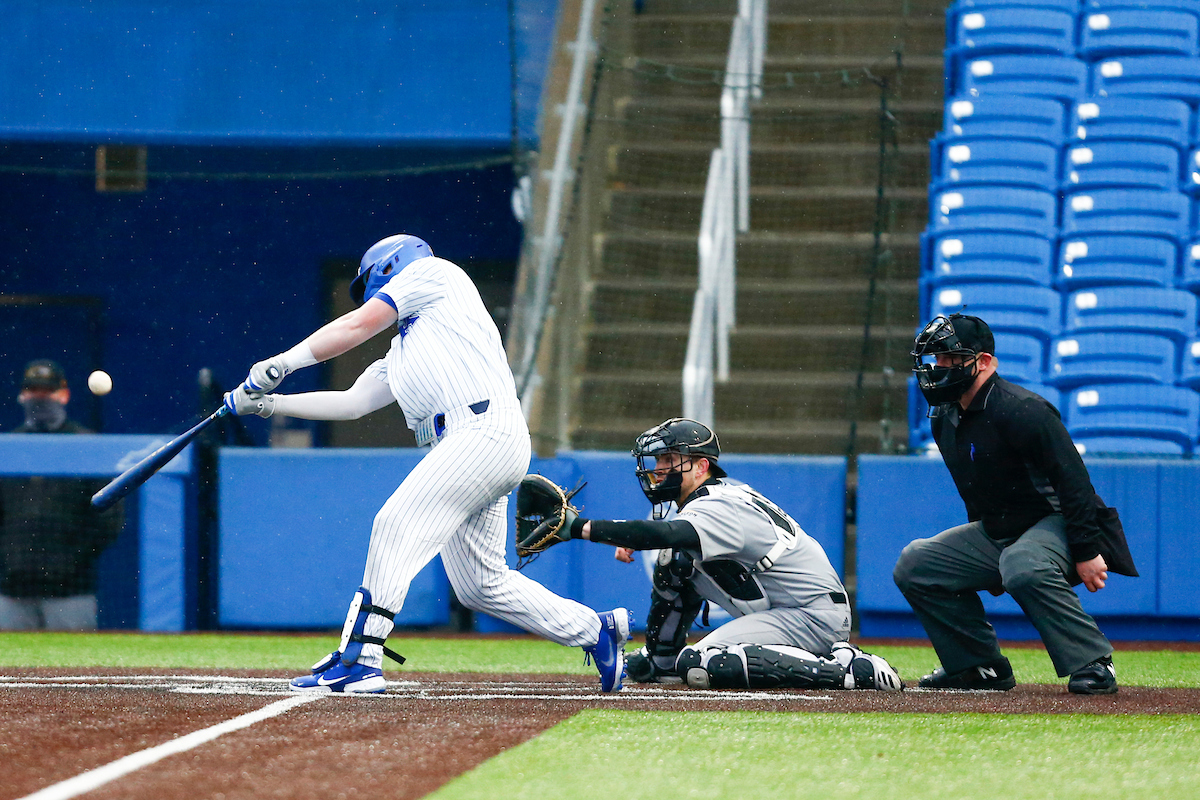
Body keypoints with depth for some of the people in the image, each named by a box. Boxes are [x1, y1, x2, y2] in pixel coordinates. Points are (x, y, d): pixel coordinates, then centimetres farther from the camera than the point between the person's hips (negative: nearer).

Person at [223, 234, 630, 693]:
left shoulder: (430, 273, 11)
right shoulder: (401, 354, 33)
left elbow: (355, 328, 4)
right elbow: (352, 402, 27)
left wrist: (282, 363, 5)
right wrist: (269, 403, 22)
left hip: (485, 429, -9)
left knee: (396, 525, -18)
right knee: (480, 585, 9)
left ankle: (360, 660, -24)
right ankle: (596, 631, 20)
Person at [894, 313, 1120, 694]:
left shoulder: (1021, 411, -22)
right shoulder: (944, 418, 6)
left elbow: (1074, 480, -25)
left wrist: (1086, 553, -28)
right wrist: (984, 565, 22)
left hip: (1055, 525, -9)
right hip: (995, 533, 9)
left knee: (1023, 567, -40)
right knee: (915, 565, 2)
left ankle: (1093, 664, -29)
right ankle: (979, 664, 8)